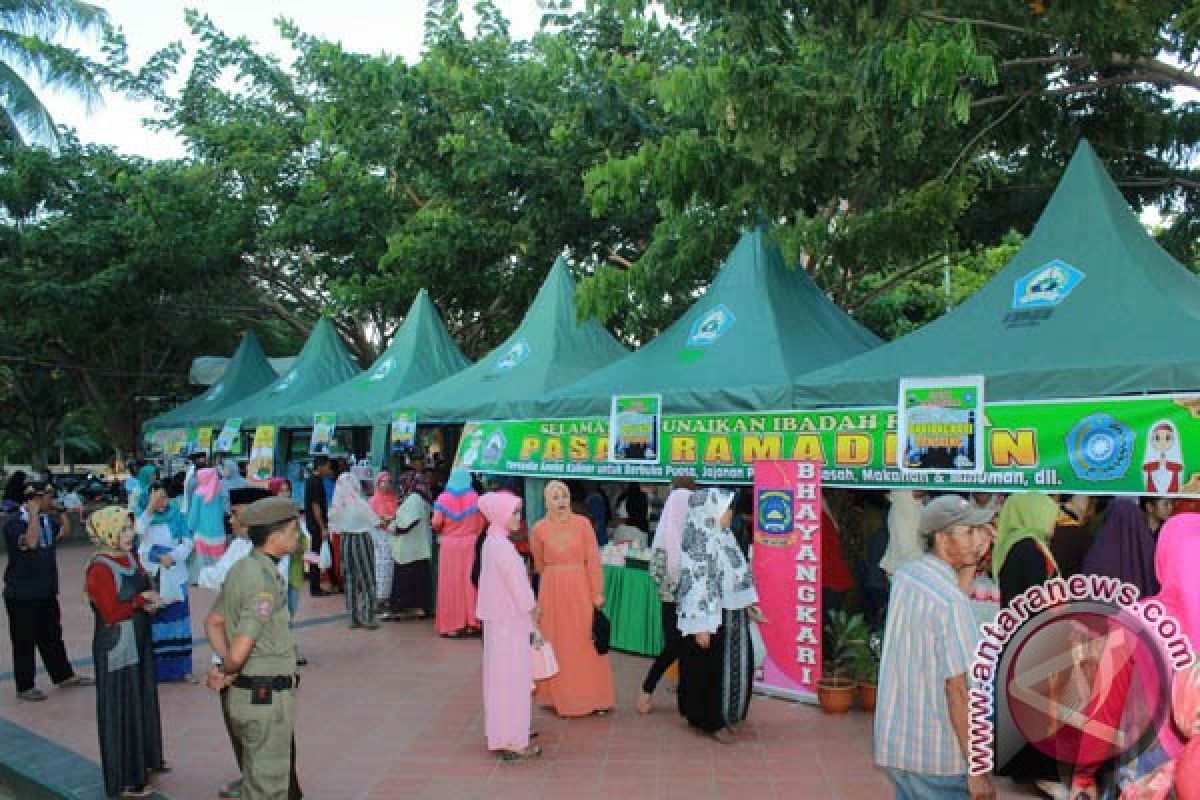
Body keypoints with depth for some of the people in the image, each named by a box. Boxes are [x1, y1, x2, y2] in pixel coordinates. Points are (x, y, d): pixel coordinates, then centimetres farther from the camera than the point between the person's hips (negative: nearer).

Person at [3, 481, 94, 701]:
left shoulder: (47, 519, 8)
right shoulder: (14, 523, -16)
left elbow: (63, 532, 24)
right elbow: (30, 542, -32)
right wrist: (34, 513, -26)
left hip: (46, 591, 8)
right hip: (22, 594, -8)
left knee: (52, 636, 18)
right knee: (24, 641, 3)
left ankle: (64, 676, 29)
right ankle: (25, 687, 14)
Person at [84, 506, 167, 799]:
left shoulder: (130, 558, 5)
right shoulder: (99, 569, -20)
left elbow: (145, 591, 14)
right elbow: (111, 613, -24)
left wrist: (150, 604, -6)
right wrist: (141, 601, -14)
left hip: (139, 643, 8)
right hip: (116, 649, -8)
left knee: (143, 701, 20)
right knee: (121, 709, 3)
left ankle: (145, 760, 37)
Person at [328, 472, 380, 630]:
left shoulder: (337, 506, -3)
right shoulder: (360, 504, -15)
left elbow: (334, 528, 2)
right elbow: (376, 523, -6)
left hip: (346, 541, 5)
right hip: (362, 540, -4)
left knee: (350, 580, 11)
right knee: (367, 579, 4)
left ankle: (354, 618, 16)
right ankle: (368, 618, 4)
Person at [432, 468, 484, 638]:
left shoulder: (444, 498, -6)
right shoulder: (475, 498, -2)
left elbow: (436, 524, -10)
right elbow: (481, 524, -2)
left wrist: (443, 531, 12)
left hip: (449, 545, -1)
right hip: (470, 544, 1)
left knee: (450, 584, 5)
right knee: (469, 581, 9)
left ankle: (451, 624, 8)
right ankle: (470, 621, 11)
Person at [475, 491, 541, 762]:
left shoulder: (492, 542, 9)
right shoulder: (502, 546, -21)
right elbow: (518, 585, -18)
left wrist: (529, 607, 13)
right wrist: (532, 614, -6)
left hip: (501, 620, 10)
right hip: (510, 622, -10)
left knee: (502, 678, 17)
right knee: (512, 679, -2)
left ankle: (503, 735, 30)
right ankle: (512, 742, 6)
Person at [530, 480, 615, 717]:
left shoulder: (582, 523, -5)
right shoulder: (540, 529, -2)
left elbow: (593, 559, -5)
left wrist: (598, 592, -8)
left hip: (581, 588, -1)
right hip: (552, 589, 1)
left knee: (587, 642, 3)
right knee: (557, 644, 6)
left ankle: (593, 698, 13)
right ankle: (561, 696, 17)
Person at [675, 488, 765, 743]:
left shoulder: (724, 537, 7)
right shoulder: (698, 543, -19)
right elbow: (695, 585, -21)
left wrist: (750, 605, 14)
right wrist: (701, 626, -21)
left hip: (733, 615, 9)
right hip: (711, 617, -8)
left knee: (736, 667, 16)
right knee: (711, 669, 5)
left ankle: (726, 715, 32)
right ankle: (710, 720, 20)